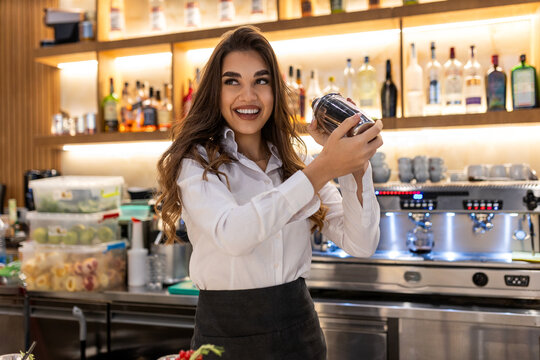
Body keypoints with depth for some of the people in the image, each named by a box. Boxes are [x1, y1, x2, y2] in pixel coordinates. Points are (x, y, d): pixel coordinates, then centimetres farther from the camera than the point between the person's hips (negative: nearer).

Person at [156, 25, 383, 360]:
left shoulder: (296, 160, 3)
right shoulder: (193, 162, -9)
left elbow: (361, 244, -4)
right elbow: (232, 235, -28)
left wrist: (357, 168, -19)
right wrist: (321, 170, -30)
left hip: (299, 329, 4)